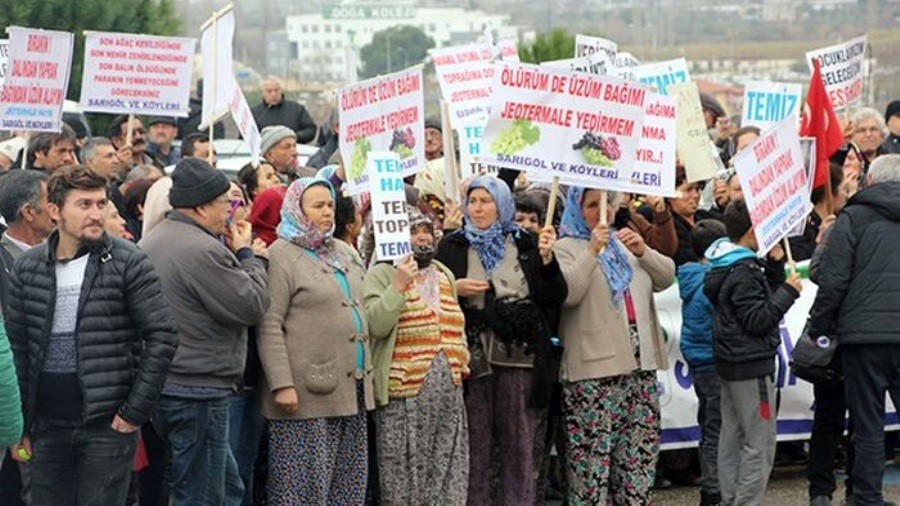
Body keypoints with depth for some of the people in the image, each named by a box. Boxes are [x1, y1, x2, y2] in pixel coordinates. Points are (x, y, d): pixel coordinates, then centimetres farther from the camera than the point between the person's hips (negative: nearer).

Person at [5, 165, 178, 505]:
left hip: (106, 425, -4)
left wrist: (136, 411, -9)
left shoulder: (128, 263, -4)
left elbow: (163, 336, -6)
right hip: (46, 426, 4)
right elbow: (16, 346, 9)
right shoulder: (28, 268, 6)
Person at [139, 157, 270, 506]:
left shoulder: (150, 243, 12)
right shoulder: (203, 251, -20)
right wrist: (247, 255, 0)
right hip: (197, 392, -10)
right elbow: (253, 306, -16)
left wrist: (239, 255, 11)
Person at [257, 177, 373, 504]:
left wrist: (367, 374, 18)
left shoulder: (343, 252, 18)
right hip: (308, 391, -7)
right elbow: (269, 326, -12)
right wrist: (281, 384, -18)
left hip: (351, 388, 8)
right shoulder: (282, 256, -5)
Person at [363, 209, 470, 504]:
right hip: (405, 394, -6)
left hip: (449, 394, 6)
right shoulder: (383, 274, -2)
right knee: (404, 479, -1)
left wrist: (462, 357, 12)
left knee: (449, 480, 6)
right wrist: (398, 285, -20)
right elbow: (375, 325, -15)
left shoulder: (445, 275, 18)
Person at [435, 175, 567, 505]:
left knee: (519, 440, 4)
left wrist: (547, 260, -10)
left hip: (519, 354, 0)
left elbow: (555, 299, 4)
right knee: (475, 442, 3)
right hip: (473, 355, 0)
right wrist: (455, 289, -9)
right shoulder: (452, 246, 8)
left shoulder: (526, 245, 7)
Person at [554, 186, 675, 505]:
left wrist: (643, 251, -3)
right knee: (592, 451, -9)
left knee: (640, 449, 8)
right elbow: (566, 293, -17)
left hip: (640, 365, 6)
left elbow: (666, 277, 14)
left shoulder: (623, 243, 19)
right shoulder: (566, 248, -1)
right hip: (594, 368, -6)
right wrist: (592, 252, -20)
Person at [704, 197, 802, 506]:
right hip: (751, 366, -10)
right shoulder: (743, 273, -20)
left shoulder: (725, 266, 10)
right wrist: (788, 292, -17)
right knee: (760, 443, -6)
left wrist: (775, 265, 4)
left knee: (732, 437, 13)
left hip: (730, 363, 10)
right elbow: (758, 320, -21)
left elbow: (765, 297, 16)